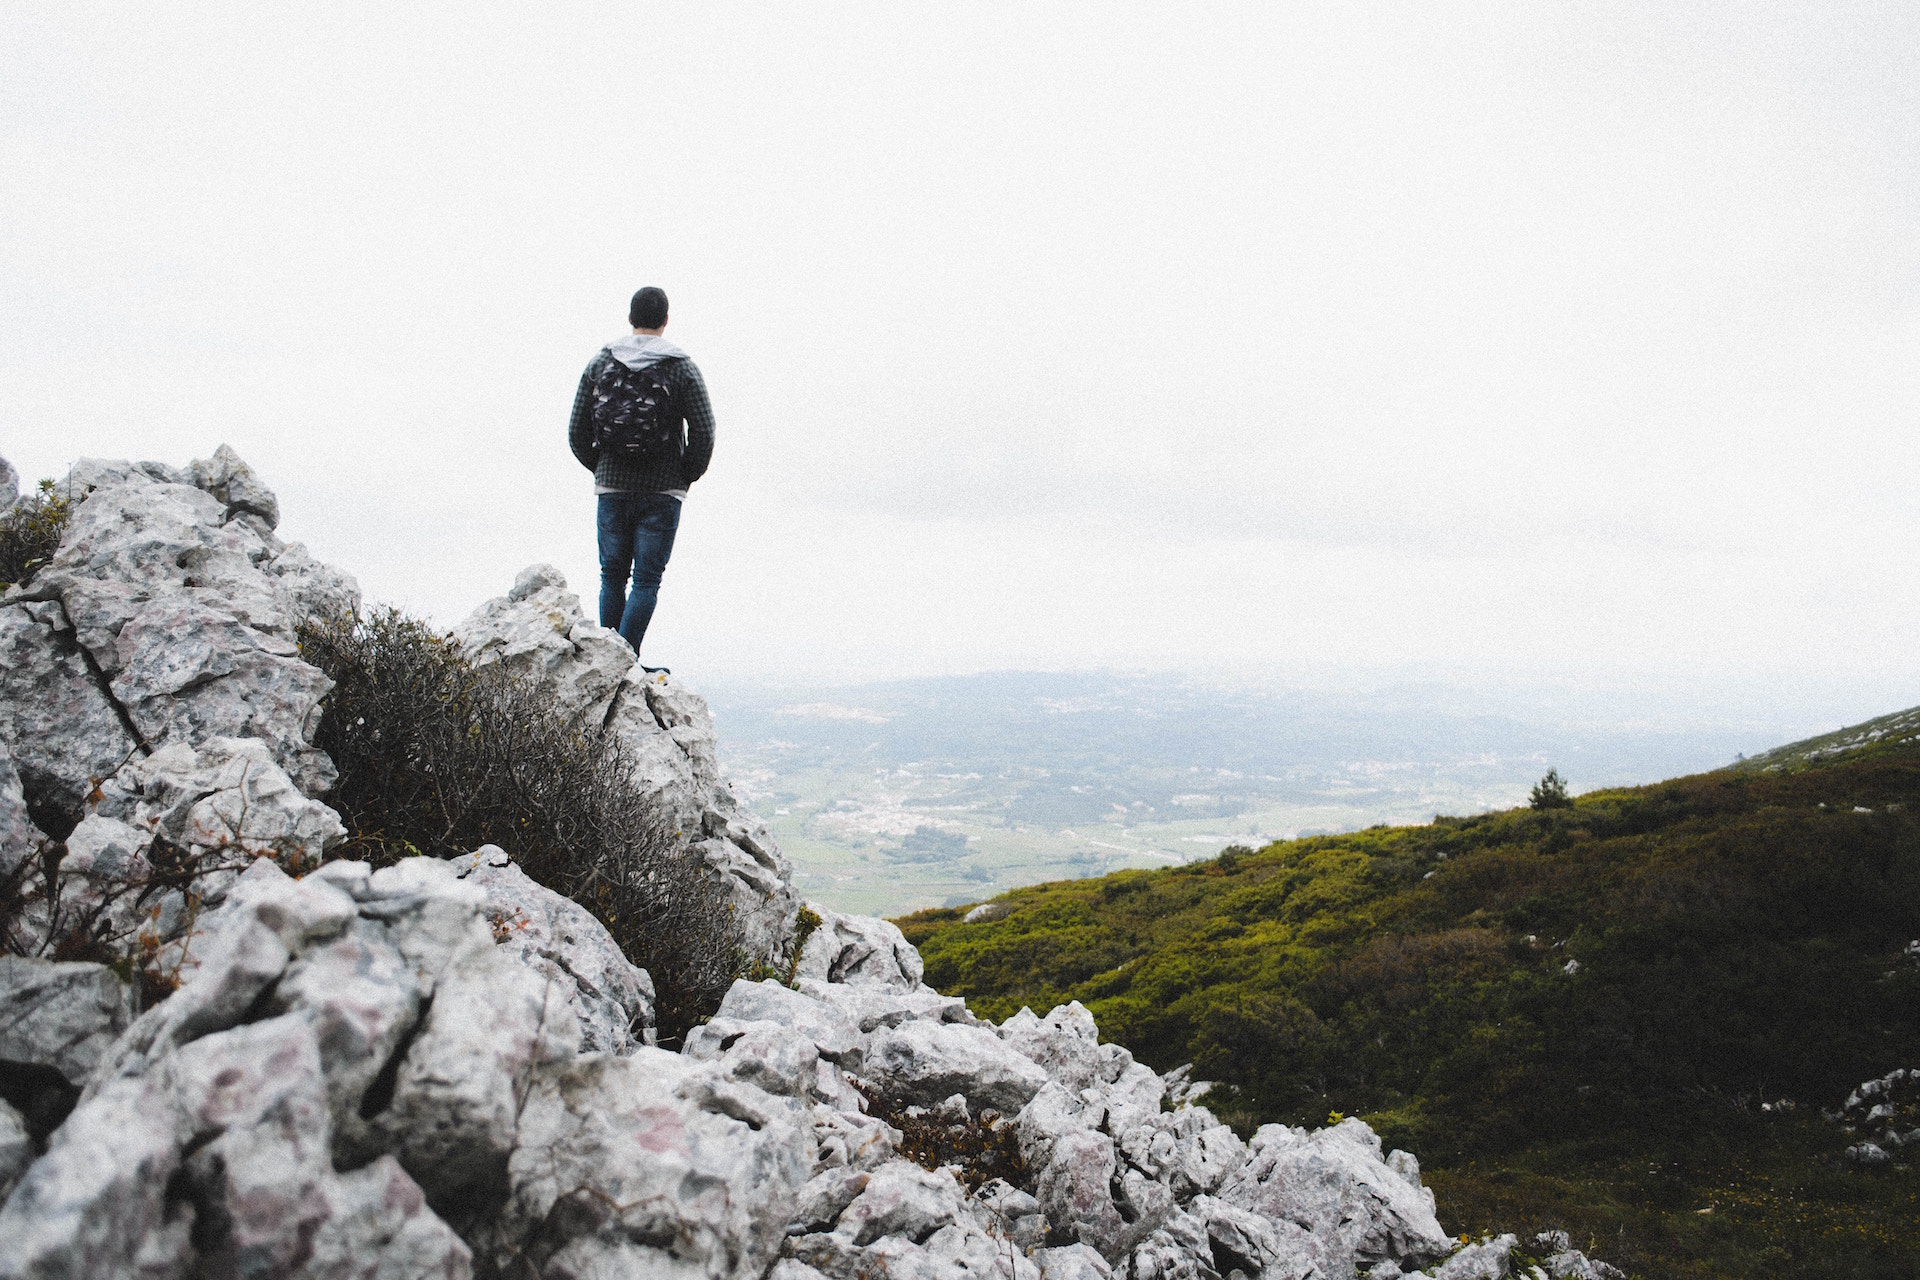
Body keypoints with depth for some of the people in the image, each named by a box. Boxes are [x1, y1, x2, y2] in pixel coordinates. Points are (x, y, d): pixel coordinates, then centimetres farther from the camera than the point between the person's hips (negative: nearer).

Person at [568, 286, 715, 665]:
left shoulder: (598, 363, 5)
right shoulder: (682, 368, -4)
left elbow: (577, 435, 4)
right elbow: (703, 433, -10)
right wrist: (686, 476, 5)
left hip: (611, 489, 3)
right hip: (662, 492, -3)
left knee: (612, 577, 14)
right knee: (647, 580, 1)